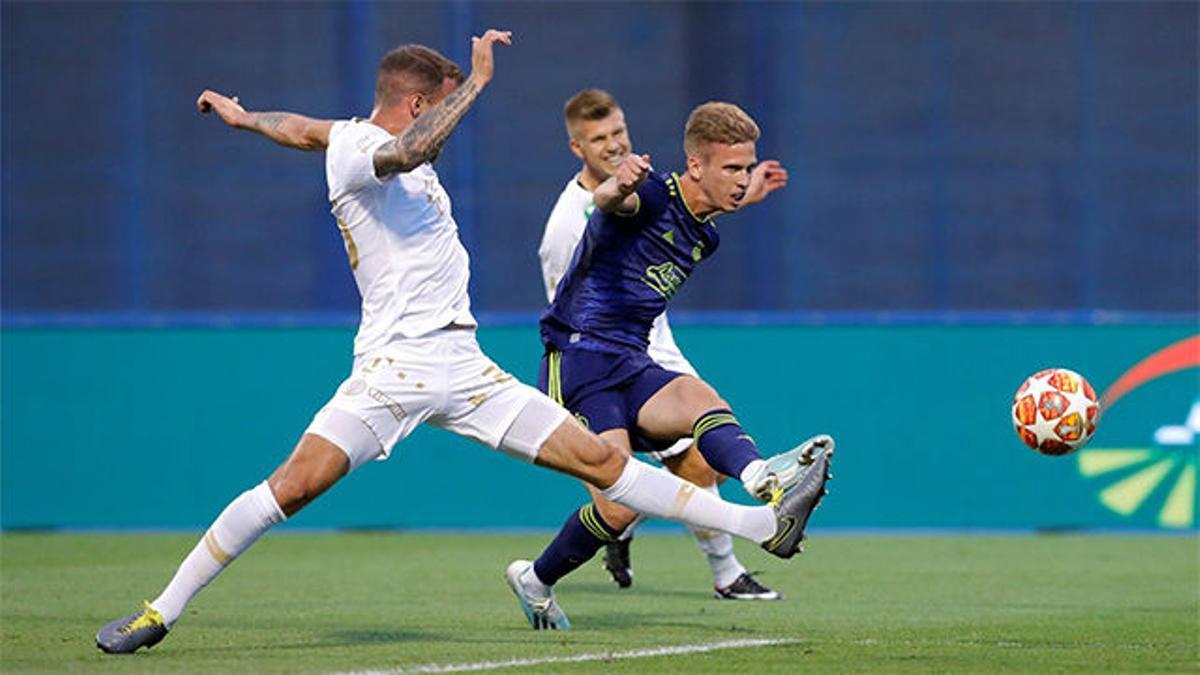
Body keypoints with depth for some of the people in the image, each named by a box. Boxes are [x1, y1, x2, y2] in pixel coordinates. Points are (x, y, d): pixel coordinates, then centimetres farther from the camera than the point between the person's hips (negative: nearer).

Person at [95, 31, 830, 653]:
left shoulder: (384, 143, 20)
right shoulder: (356, 150, -8)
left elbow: (305, 129, 37)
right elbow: (404, 153, -33)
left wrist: (242, 116, 56)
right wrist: (477, 80, -26)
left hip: (464, 368, 8)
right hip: (395, 365, -8)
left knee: (599, 458, 5)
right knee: (295, 484, -20)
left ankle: (761, 523, 3)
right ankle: (160, 612, -12)